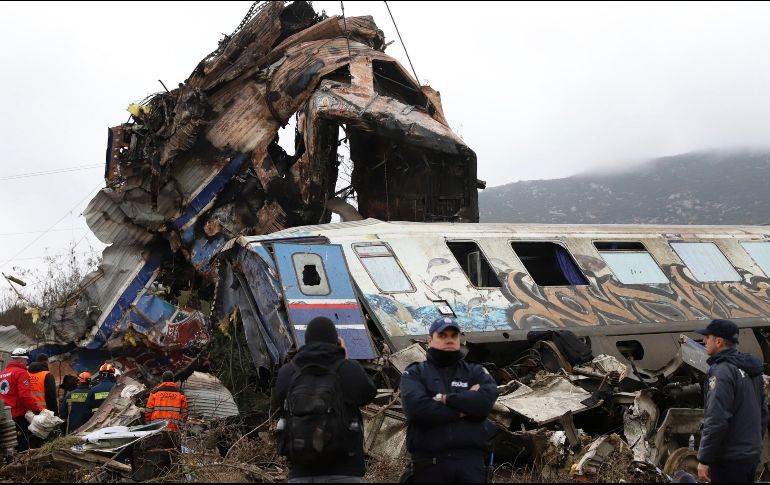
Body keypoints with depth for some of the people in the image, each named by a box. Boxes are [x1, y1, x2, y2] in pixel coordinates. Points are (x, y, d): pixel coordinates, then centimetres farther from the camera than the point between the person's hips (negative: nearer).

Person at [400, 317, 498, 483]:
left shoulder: (475, 372, 15)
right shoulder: (414, 374, 9)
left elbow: (486, 401, -6)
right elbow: (416, 407, -11)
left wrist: (445, 398, -7)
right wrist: (463, 409, -7)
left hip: (470, 460, 2)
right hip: (428, 461, -1)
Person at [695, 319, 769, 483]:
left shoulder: (722, 371, -18)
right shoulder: (751, 370, 12)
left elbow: (716, 421, -23)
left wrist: (704, 460, -18)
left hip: (729, 460, -9)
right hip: (752, 456, 9)